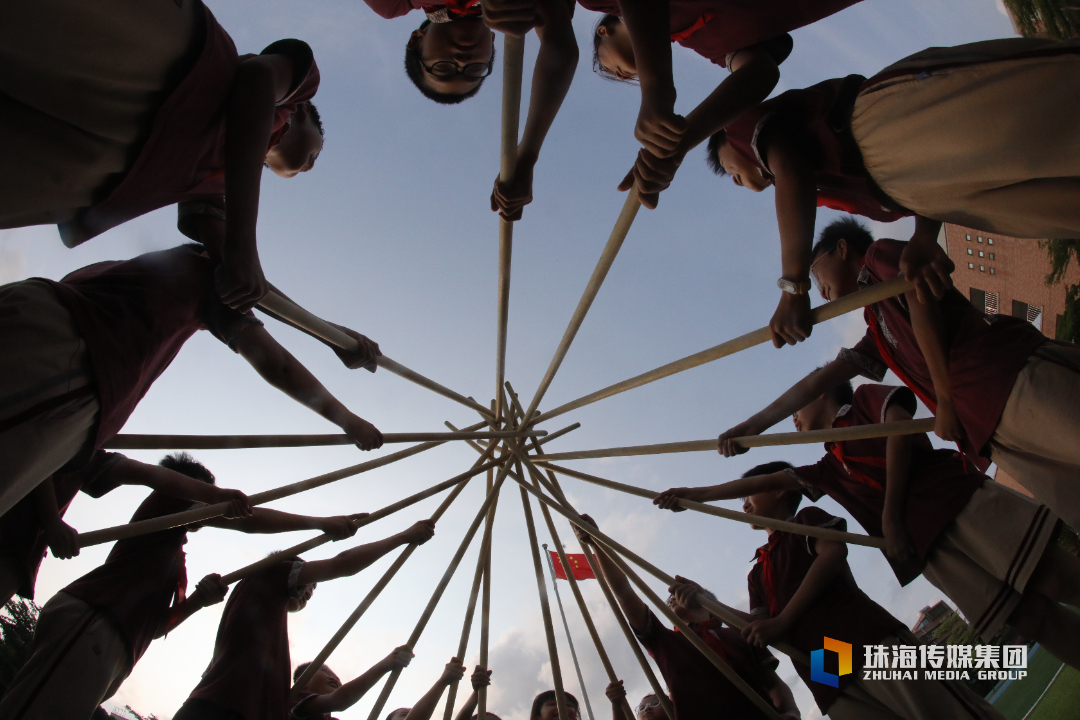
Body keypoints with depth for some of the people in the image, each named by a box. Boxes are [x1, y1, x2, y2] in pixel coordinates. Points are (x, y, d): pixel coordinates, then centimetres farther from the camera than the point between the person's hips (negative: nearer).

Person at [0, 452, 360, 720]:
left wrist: (196, 601, 12)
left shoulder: (175, 557, 36)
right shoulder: (170, 500, 12)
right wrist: (322, 522, 2)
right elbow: (249, 520, 1)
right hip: (91, 621, -9)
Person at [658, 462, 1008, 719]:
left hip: (867, 640, -5)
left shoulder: (808, 519, 14)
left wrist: (781, 621, -9)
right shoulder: (757, 572, 29)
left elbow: (832, 554, -7)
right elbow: (759, 626, 19)